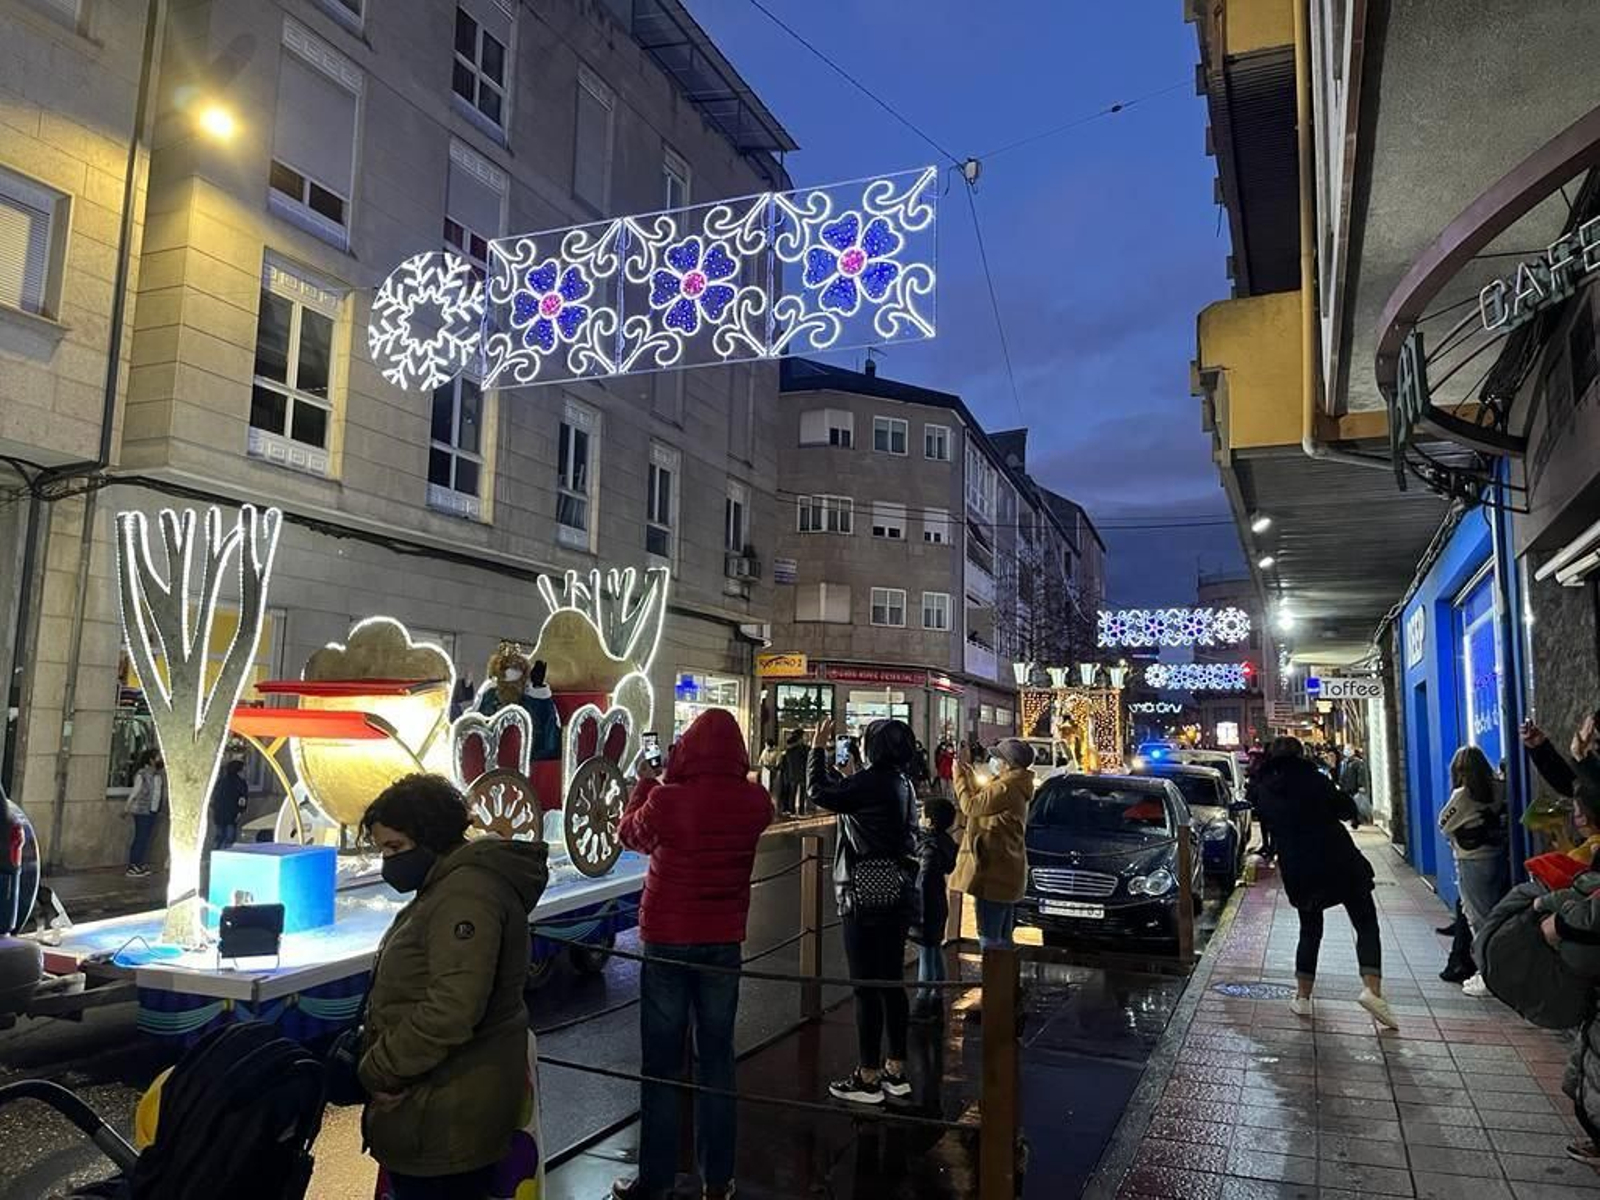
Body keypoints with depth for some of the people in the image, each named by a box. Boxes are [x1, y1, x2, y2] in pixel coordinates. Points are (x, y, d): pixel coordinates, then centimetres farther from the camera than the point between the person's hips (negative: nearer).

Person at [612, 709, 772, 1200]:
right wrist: (665, 784, 10)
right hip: (723, 941, 3)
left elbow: (630, 834, 1)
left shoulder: (666, 799, -20)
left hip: (667, 940, -3)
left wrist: (645, 782, 13)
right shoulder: (756, 802, -11)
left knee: (661, 1063, 10)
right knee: (716, 1058, 14)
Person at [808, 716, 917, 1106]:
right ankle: (896, 1071, 24)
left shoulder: (873, 781, -16)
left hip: (867, 896, -9)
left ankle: (868, 1079, 8)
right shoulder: (900, 783, 10)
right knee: (892, 983, 15)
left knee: (867, 987, 0)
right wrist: (828, 760, 22)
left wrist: (818, 749, 0)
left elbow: (819, 793, -12)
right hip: (896, 893, 9)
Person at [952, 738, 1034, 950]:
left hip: (994, 871, -11)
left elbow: (971, 805, -14)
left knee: (989, 938, -6)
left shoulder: (1006, 788, -20)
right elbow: (982, 796, 23)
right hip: (1006, 871, 11)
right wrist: (967, 769, 23)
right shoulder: (1015, 785, 13)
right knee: (1002, 937, 18)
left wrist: (959, 774, -4)